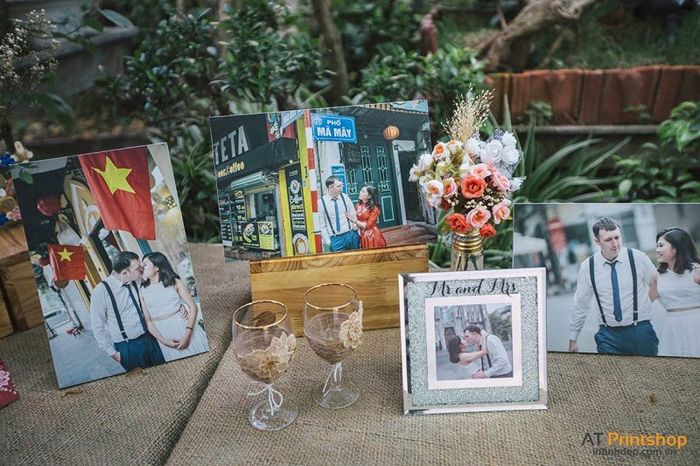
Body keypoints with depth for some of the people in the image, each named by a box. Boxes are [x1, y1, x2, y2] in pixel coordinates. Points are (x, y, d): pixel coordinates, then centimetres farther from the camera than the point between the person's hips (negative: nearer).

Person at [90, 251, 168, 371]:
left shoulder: (137, 283, -2)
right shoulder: (101, 291, -16)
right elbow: (98, 326, -9)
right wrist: (112, 352, -5)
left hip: (149, 340, 5)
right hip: (126, 348, -5)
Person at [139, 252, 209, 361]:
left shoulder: (174, 282, -1)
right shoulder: (142, 290, 2)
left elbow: (193, 307, -5)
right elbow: (147, 319, -1)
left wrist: (187, 335, -16)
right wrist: (163, 340, -13)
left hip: (184, 327, -1)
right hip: (163, 334, 1)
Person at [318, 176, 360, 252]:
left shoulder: (345, 197, 0)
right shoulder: (322, 202, -5)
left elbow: (354, 215, 7)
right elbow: (323, 224, 0)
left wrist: (358, 234, 1)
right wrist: (327, 240, -5)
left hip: (351, 235, 2)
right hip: (336, 239, -2)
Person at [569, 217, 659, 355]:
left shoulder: (638, 258, -6)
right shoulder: (587, 267, -3)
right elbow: (580, 306, 5)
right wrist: (573, 340, 9)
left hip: (641, 332, 0)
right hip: (609, 335, 0)